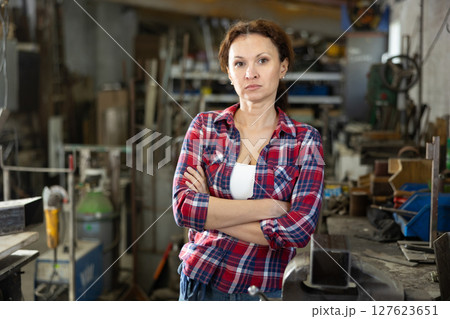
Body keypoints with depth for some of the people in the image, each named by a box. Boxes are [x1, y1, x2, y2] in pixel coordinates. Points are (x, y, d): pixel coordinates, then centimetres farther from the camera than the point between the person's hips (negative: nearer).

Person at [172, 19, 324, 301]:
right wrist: (268, 206, -19)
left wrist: (210, 211, -15)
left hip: (266, 288, -2)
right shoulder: (205, 126, -2)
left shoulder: (305, 140, -7)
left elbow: (299, 230, -19)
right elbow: (183, 207, -14)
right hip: (199, 280, 2)